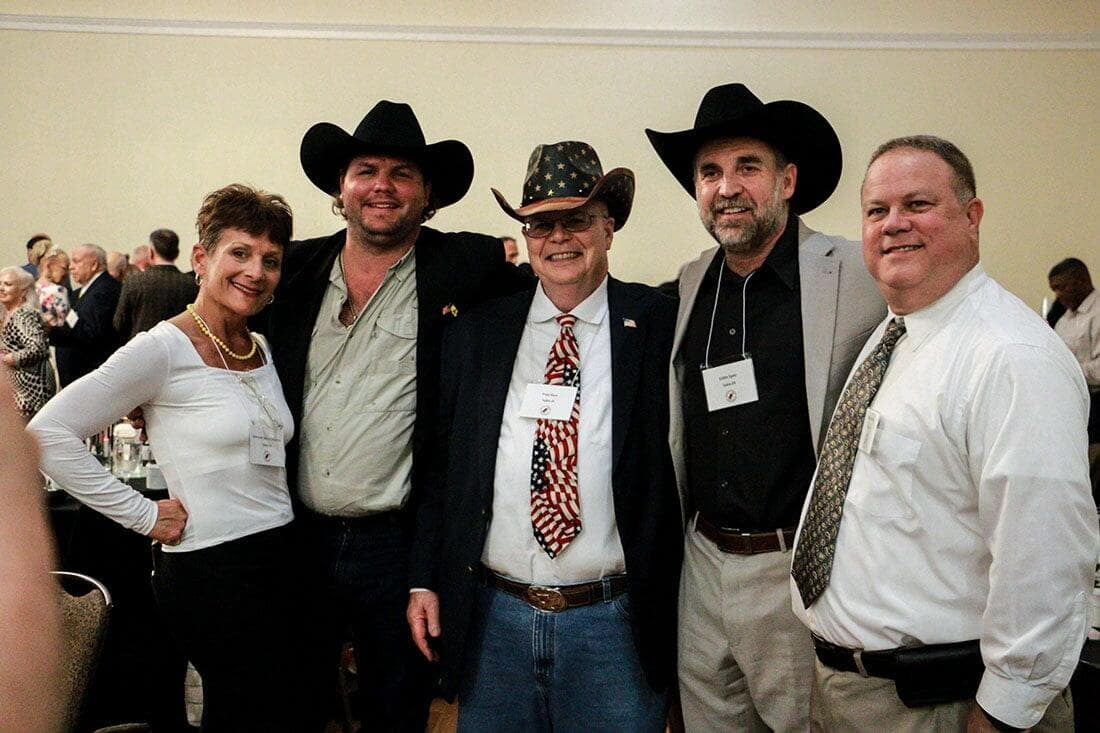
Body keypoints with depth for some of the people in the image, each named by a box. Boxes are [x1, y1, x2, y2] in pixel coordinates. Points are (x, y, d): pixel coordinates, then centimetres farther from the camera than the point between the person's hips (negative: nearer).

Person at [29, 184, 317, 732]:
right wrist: (143, 515, -14)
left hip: (281, 560, 7)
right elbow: (49, 433, -16)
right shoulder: (164, 348, -12)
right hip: (212, 569, -7)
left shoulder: (263, 350, 9)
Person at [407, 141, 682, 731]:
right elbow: (439, 464, 9)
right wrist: (424, 580, 5)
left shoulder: (660, 325, -4)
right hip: (490, 618, 3)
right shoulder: (475, 332, 5)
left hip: (614, 622, -2)